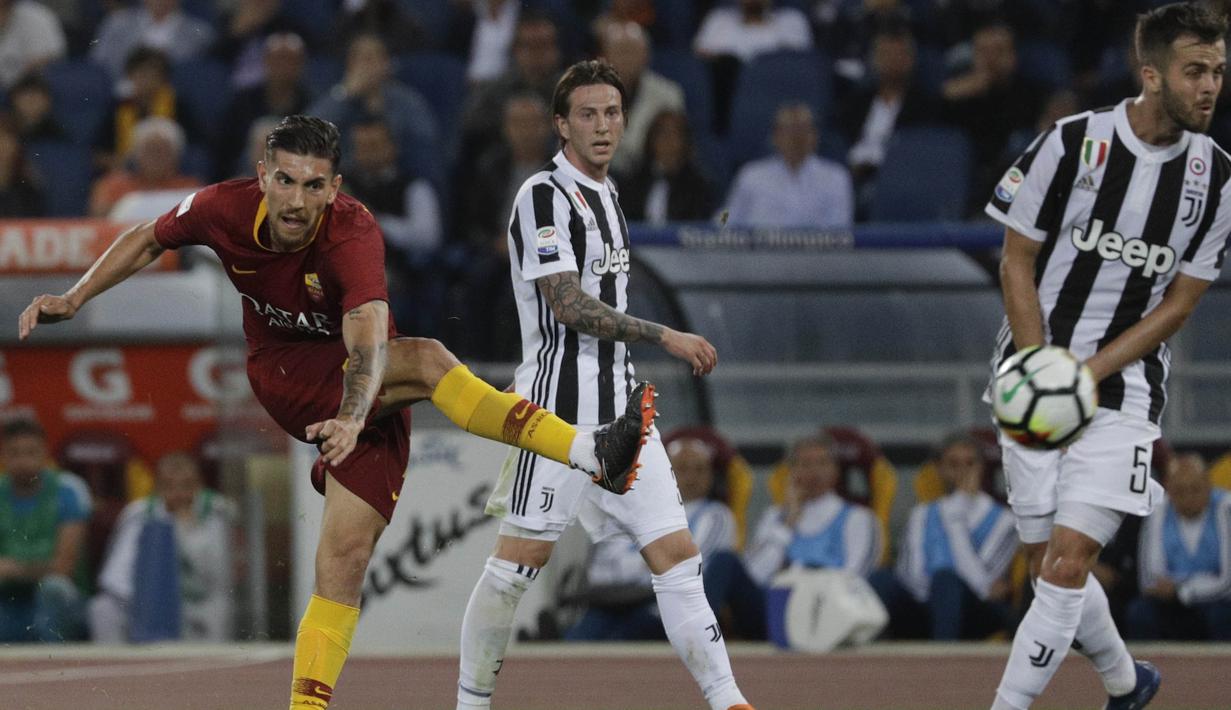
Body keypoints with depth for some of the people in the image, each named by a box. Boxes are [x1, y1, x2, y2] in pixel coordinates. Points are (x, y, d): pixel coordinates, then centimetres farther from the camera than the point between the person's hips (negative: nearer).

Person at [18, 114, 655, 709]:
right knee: (427, 360, -29)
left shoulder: (353, 234, -28)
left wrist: (352, 417, -61)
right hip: (280, 377, 0)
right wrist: (75, 298, 1)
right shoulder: (226, 208, -17)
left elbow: (368, 343, -43)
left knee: (345, 556, -12)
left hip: (358, 384, 0)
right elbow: (149, 240, 6)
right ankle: (593, 454, -39)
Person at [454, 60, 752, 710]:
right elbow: (568, 305, -18)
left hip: (618, 401, 8)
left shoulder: (603, 193, 17)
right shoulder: (545, 196, -10)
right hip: (560, 406, -8)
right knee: (519, 561, -5)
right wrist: (665, 337, -19)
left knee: (676, 553, 1)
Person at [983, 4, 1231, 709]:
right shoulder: (1071, 145, -9)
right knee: (1051, 564, 7)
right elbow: (1017, 262, -3)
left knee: (1068, 563, -13)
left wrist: (1086, 375, -11)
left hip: (1125, 390, 0)